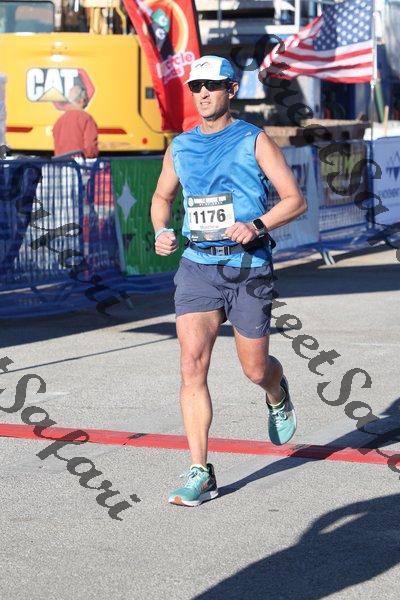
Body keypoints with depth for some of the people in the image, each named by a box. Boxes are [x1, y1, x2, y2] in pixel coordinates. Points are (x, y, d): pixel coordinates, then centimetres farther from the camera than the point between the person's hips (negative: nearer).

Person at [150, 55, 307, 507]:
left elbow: (296, 200, -4)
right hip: (197, 266, 2)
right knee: (192, 364, -13)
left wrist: (256, 225, -20)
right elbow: (162, 197, 26)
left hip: (248, 266, -2)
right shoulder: (180, 147, 9)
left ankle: (278, 395, 46)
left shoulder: (254, 141, -2)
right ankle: (200, 474, -11)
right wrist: (161, 232, 5)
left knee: (255, 370, 6)